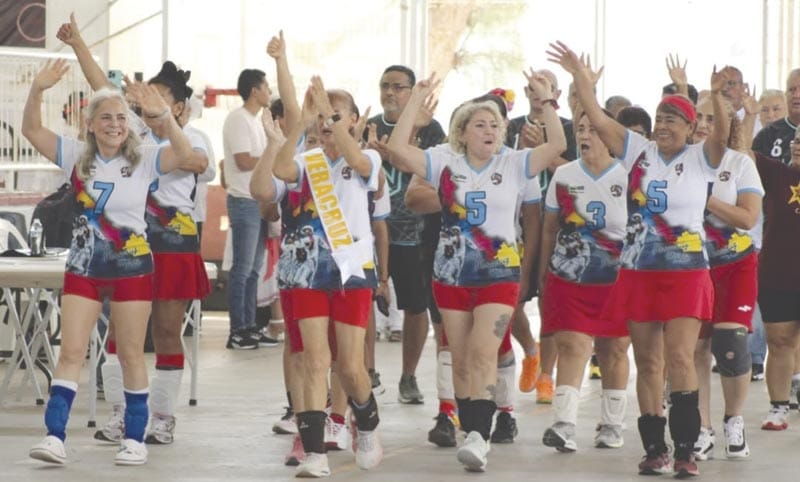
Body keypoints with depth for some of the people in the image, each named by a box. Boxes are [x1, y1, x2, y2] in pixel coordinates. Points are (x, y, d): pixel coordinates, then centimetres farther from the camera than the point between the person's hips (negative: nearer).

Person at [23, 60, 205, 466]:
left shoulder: (143, 160, -5)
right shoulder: (77, 157, 1)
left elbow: (185, 155, -21)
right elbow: (31, 129, -5)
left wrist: (164, 115, -36)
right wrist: (38, 90, -22)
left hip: (131, 268, -2)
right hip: (84, 268, 2)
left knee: (131, 354, 5)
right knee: (71, 352, -2)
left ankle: (135, 438, 14)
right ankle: (55, 436, -4)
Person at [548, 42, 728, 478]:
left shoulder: (700, 158, -1)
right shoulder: (640, 152, 7)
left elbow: (725, 134, -19)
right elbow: (598, 119, 1)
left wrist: (718, 97, -36)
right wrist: (579, 76, -7)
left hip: (685, 273, -3)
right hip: (638, 272, 4)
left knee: (679, 358, -11)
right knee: (647, 363, 6)